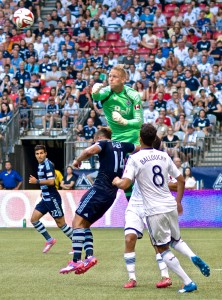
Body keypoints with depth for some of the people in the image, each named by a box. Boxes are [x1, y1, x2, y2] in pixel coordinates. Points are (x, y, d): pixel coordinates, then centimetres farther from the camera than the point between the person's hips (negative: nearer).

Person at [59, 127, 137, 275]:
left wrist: (78, 160, -5)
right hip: (112, 194, 8)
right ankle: (89, 256, -3)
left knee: (78, 222, -11)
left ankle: (76, 261, -23)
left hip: (100, 189, -8)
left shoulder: (103, 143, -1)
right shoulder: (122, 145, 18)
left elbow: (89, 151, -20)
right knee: (85, 224, 14)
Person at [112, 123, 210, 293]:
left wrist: (116, 182, 6)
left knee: (163, 249, 7)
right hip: (171, 206, 5)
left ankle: (188, 283, 0)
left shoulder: (135, 159, -9)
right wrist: (178, 201, 25)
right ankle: (193, 257, -4)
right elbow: (181, 180, 12)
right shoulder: (164, 156, 8)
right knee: (176, 240, 26)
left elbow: (125, 185, -16)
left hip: (154, 211, -5)